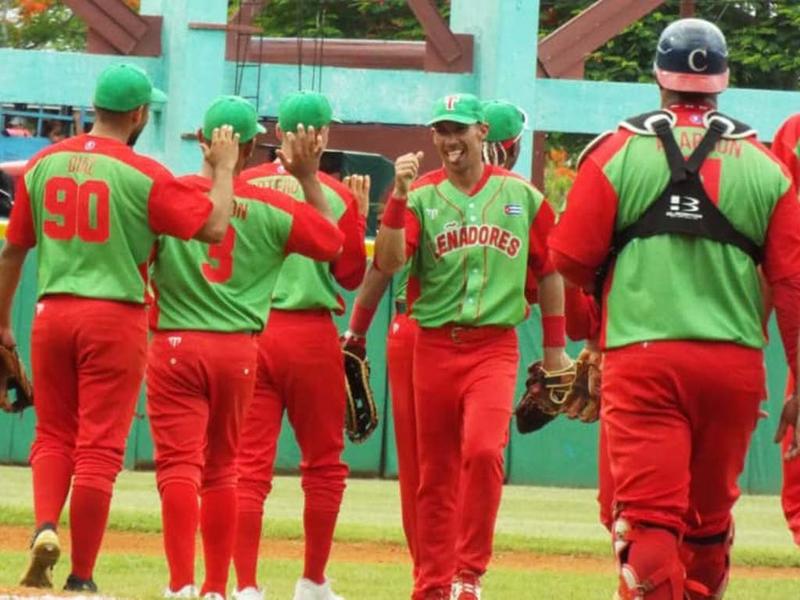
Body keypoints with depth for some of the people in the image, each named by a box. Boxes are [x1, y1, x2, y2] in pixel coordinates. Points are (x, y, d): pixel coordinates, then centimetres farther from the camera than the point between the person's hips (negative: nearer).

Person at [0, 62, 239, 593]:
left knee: (53, 436, 16)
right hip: (115, 317, -4)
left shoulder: (43, 165, 6)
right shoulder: (143, 175, -9)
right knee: (99, 447, 1)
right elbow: (213, 226, -12)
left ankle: (46, 527, -9)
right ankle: (81, 578, 2)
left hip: (52, 313, 4)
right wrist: (224, 169, 4)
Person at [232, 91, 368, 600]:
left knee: (249, 463, 2)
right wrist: (359, 219, 9)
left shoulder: (240, 186, -1)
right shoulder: (337, 196, -5)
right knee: (324, 463, 14)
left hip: (247, 331, 1)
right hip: (311, 335, -1)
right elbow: (352, 274, -2)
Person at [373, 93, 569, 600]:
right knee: (435, 472, 6)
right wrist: (399, 197, -21)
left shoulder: (521, 196, 5)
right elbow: (388, 263, -11)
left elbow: (549, 270, 12)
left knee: (483, 449, -22)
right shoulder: (421, 196, 3)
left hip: (494, 345, -1)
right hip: (434, 345, 1)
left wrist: (555, 347, 11)